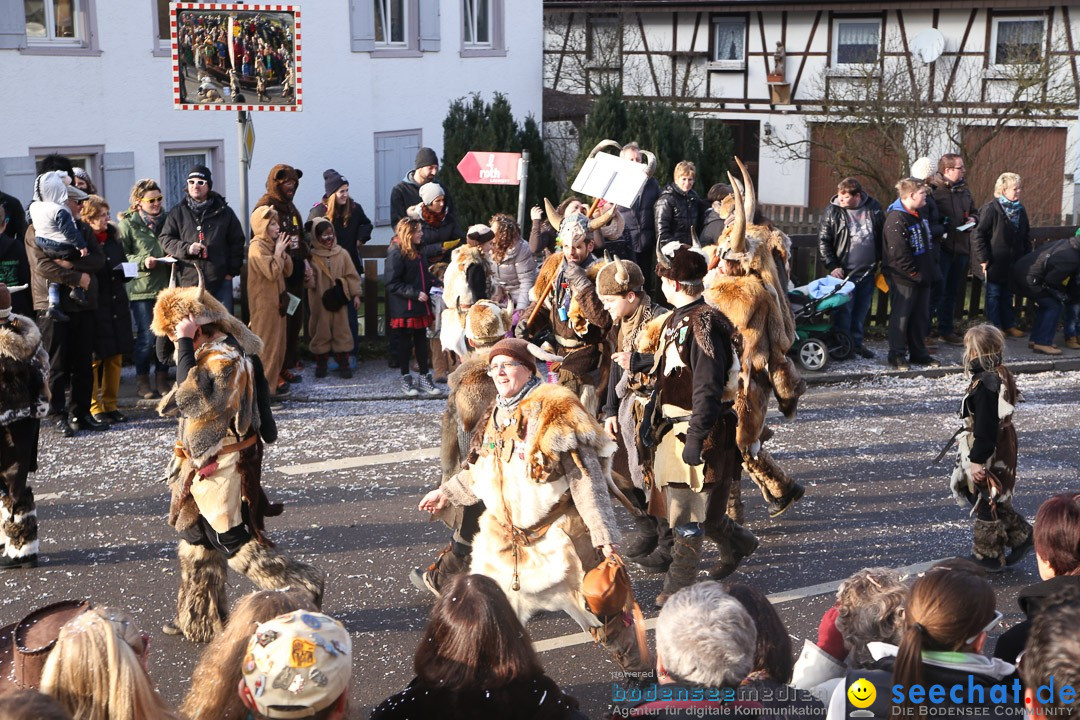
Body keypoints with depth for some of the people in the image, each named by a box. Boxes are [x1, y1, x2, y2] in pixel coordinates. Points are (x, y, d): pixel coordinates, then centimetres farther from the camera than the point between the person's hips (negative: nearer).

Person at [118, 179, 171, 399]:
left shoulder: (166, 221, 12)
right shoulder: (128, 224, -1)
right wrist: (143, 261, -16)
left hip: (165, 286, 4)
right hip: (141, 288, -4)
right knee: (147, 337, -5)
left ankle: (162, 379, 17)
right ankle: (142, 380, 10)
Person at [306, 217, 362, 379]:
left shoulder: (342, 254, 1)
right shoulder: (312, 256, -3)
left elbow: (351, 275, 4)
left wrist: (356, 294, 1)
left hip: (339, 300, 1)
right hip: (320, 301, -1)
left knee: (342, 330, 5)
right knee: (321, 331, 7)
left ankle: (343, 364, 13)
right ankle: (321, 364, 19)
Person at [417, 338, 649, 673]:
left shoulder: (554, 410, -15)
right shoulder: (498, 416, 9)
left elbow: (586, 478, -18)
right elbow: (483, 472, 25)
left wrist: (603, 532, -21)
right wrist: (447, 492, 27)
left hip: (560, 533, -7)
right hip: (506, 536, 7)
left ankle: (637, 667, 25)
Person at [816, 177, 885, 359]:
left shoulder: (874, 210, 2)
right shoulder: (832, 212, -6)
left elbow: (884, 237, 11)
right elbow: (823, 241, -5)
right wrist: (832, 266, -11)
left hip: (867, 272, 3)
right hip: (844, 272, -3)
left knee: (862, 310, 11)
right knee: (843, 310, -3)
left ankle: (857, 342, 24)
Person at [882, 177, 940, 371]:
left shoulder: (918, 215, 11)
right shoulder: (896, 219, -20)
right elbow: (899, 254, -23)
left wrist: (930, 271, 17)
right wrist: (915, 274, -17)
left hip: (921, 277, 9)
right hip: (903, 278, -9)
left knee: (921, 316, 15)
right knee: (901, 316, 1)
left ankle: (919, 353, 25)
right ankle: (897, 355, 10)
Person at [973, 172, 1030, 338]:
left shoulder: (1020, 210, 7)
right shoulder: (991, 209, -14)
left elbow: (1026, 236, 14)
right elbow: (979, 234, -14)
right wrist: (983, 258, -16)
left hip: (1013, 262, 6)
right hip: (995, 262, -6)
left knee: (1008, 295, 16)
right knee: (993, 295, 5)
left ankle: (1009, 325, 24)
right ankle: (995, 327, 13)